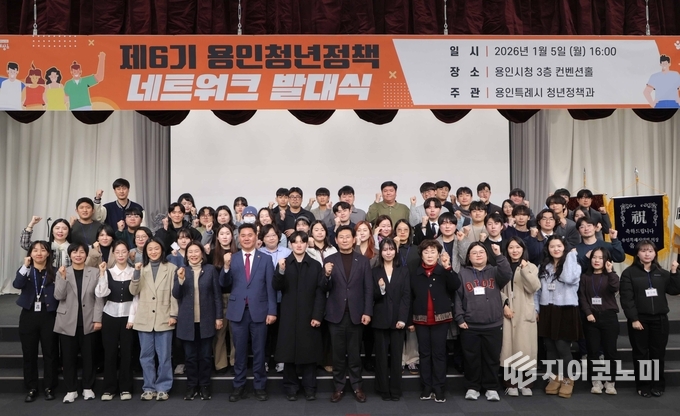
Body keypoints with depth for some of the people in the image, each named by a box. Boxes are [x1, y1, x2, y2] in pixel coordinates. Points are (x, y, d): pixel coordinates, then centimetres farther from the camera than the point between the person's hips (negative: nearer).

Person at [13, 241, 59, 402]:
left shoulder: (54, 272, 2)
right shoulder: (26, 270, 4)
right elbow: (17, 285, -17)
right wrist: (25, 266, -27)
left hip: (48, 316, -1)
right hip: (28, 316, 1)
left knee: (50, 353, 4)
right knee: (29, 354, 7)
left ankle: (49, 387, 16)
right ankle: (31, 389, 18)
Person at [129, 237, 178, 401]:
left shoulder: (171, 268, 0)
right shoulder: (141, 268, 9)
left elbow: (174, 293, -1)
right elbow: (133, 291, 1)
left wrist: (173, 314, -7)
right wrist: (136, 272, -12)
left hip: (164, 318, -3)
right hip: (145, 319, 3)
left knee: (164, 356, 4)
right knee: (146, 355, 9)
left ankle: (162, 388, 14)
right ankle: (149, 388, 20)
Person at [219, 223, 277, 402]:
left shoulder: (265, 259, 2)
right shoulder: (232, 259, 4)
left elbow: (270, 287, 0)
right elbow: (224, 284, -3)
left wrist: (272, 311, -6)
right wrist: (226, 266, -20)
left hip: (259, 311, -1)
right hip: (238, 311, 1)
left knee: (259, 351, 8)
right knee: (240, 351, 10)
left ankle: (260, 386, 19)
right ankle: (239, 387, 21)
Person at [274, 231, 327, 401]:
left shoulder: (315, 265, 5)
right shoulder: (283, 263, 5)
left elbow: (320, 292, 0)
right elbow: (277, 287, -7)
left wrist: (317, 316, -8)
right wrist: (281, 271, -25)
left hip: (309, 316, 0)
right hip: (289, 316, 0)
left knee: (309, 351, 5)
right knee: (289, 351, 5)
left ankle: (309, 387, 16)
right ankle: (291, 387, 16)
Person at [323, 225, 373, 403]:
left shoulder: (363, 261, 3)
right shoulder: (329, 260, 3)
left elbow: (368, 289, 1)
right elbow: (326, 289, 0)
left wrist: (367, 312, -7)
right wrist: (327, 275, -20)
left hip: (356, 314, 0)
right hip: (336, 314, 0)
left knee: (354, 352, 9)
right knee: (338, 352, 8)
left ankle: (357, 386, 20)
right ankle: (338, 387, 18)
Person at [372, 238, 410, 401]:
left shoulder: (403, 271, 7)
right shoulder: (375, 271, 5)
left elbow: (406, 296, 0)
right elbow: (372, 297, 0)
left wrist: (402, 318, -9)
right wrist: (380, 289, -21)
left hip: (398, 319, 0)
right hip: (380, 319, 0)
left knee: (396, 355, 4)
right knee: (381, 355, 4)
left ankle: (395, 390, 14)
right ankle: (383, 389, 14)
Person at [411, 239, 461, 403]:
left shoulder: (444, 271, -2)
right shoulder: (415, 274, 2)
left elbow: (455, 286, -17)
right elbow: (411, 298, 6)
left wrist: (448, 268, -29)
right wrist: (410, 320, 5)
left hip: (440, 319, -2)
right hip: (421, 320, 2)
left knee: (439, 353, 4)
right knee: (424, 354, 8)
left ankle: (439, 389, 10)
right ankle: (426, 388, 15)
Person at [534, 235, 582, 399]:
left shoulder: (572, 264, -2)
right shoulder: (543, 267, 12)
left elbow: (568, 278, -23)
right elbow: (538, 289, 14)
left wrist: (571, 255, -14)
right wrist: (536, 308, 6)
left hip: (565, 311, -4)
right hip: (547, 311, 5)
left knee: (562, 347, -4)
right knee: (550, 347, 9)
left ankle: (568, 379, 15)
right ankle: (554, 378, 24)